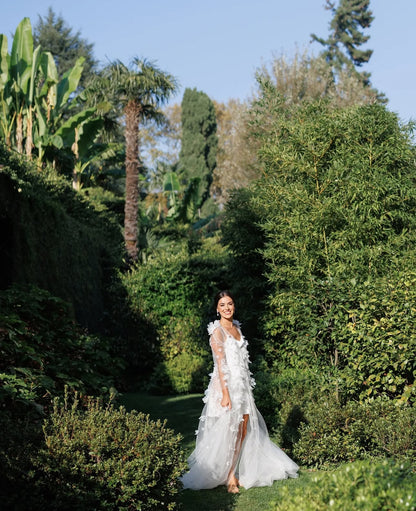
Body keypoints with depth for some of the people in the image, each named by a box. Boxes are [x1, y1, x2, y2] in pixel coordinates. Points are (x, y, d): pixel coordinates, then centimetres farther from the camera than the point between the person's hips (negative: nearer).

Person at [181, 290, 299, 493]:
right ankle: (230, 478, 6)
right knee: (229, 432, -3)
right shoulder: (217, 330, -10)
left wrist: (246, 387, 18)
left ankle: (234, 474, 16)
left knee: (243, 431, 8)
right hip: (227, 384, -8)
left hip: (242, 385, 8)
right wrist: (225, 393, -21)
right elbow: (220, 363, -16)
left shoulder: (237, 328, 13)